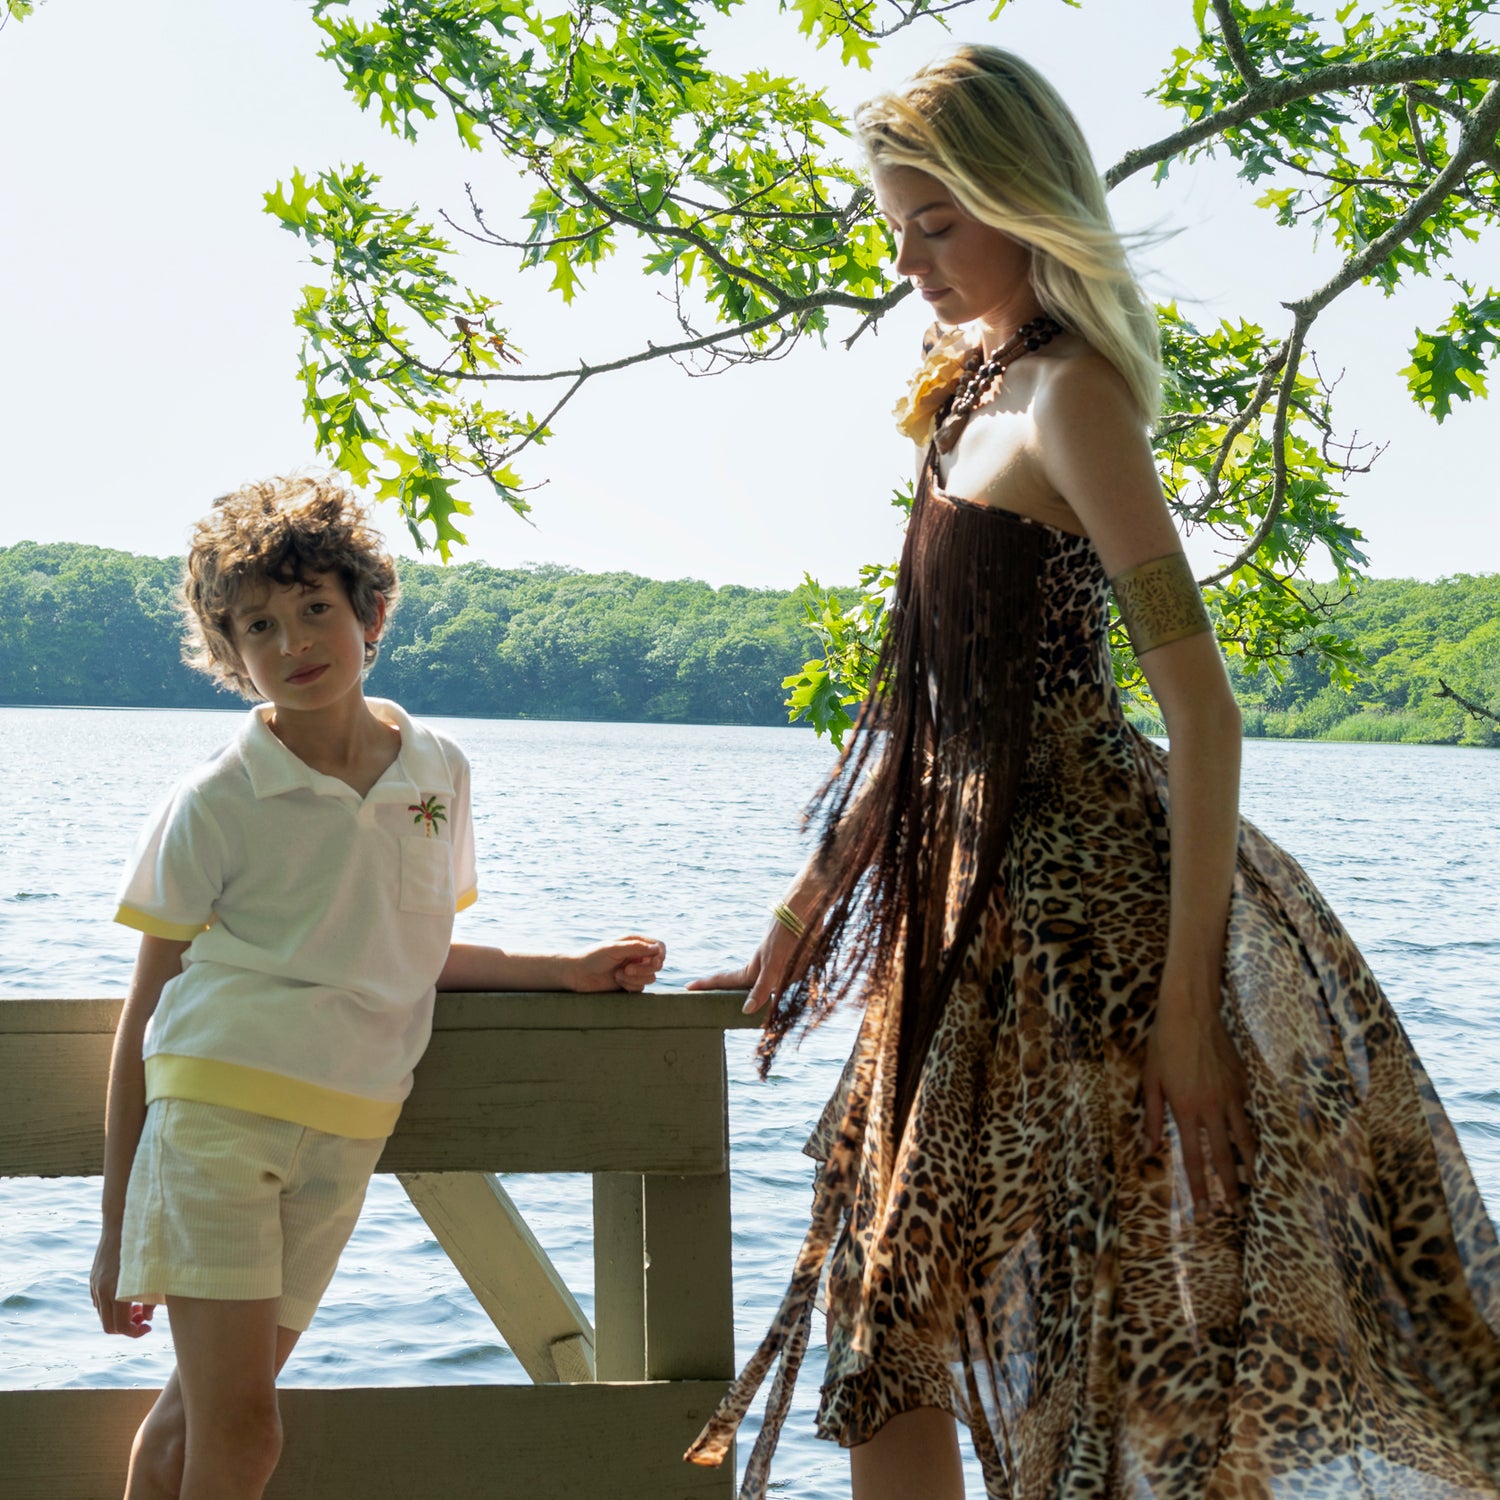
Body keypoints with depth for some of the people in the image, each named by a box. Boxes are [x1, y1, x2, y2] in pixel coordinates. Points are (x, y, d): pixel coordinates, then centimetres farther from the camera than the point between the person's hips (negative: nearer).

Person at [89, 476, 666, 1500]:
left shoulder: (440, 773, 9)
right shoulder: (214, 805, -4)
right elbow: (146, 1019, 1)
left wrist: (567, 971, 15)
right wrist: (116, 1227, 2)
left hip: (347, 1138, 4)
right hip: (215, 1111, -4)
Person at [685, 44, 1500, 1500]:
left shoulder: (1069, 394, -12)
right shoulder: (978, 395, 15)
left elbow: (1201, 712, -18)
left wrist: (1185, 1007, -23)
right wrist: (798, 935, 19)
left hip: (1084, 901, -9)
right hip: (982, 902, 9)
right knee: (891, 1308, 14)